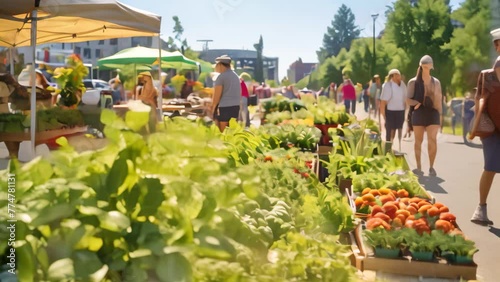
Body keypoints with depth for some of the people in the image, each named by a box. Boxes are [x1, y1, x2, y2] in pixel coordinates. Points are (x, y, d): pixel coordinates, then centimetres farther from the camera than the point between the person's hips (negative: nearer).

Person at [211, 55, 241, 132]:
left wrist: (213, 108, -1)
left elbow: (216, 96, -11)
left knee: (222, 132, -3)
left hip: (224, 108, -7)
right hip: (236, 107, 7)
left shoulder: (221, 77, -9)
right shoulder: (236, 76, 15)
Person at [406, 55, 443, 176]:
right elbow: (408, 100, 2)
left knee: (432, 140, -8)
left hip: (432, 113, 1)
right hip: (419, 113, -1)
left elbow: (439, 100, 12)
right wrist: (416, 103, -17)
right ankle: (418, 166, 13)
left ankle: (431, 167, 1)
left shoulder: (436, 82, 11)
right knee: (418, 141, 4)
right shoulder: (413, 82, 3)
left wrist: (440, 115, 8)